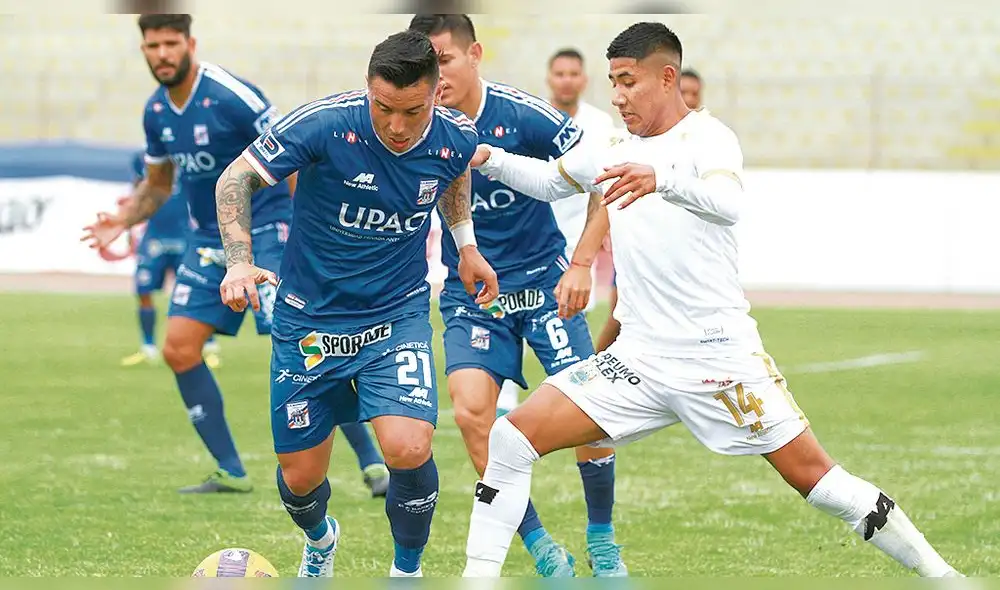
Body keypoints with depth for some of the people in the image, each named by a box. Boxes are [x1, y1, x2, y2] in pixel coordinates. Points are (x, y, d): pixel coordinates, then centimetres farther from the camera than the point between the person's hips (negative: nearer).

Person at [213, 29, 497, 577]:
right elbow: (234, 180, -13)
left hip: (398, 316, 1)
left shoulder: (455, 137, -12)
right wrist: (240, 261, -25)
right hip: (310, 320, -1)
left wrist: (466, 244, 16)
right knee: (300, 477, 6)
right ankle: (319, 539, 45)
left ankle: (406, 570, 5)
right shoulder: (324, 123, -23)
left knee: (408, 450, -23)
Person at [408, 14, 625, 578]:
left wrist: (582, 265, -13)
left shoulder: (524, 114, -15)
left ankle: (603, 543, 12)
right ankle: (541, 548, -3)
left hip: (543, 279, -2)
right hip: (468, 290, 2)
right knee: (471, 410, -17)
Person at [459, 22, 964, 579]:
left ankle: (936, 571, 9)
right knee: (513, 438, -7)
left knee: (813, 476, -5)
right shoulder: (615, 150, 12)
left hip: (720, 356, -6)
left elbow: (729, 202, -30)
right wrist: (490, 159, 8)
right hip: (639, 358, 6)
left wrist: (661, 177, -50)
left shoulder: (706, 136, -8)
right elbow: (549, 180, 28)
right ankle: (479, 578, -1)